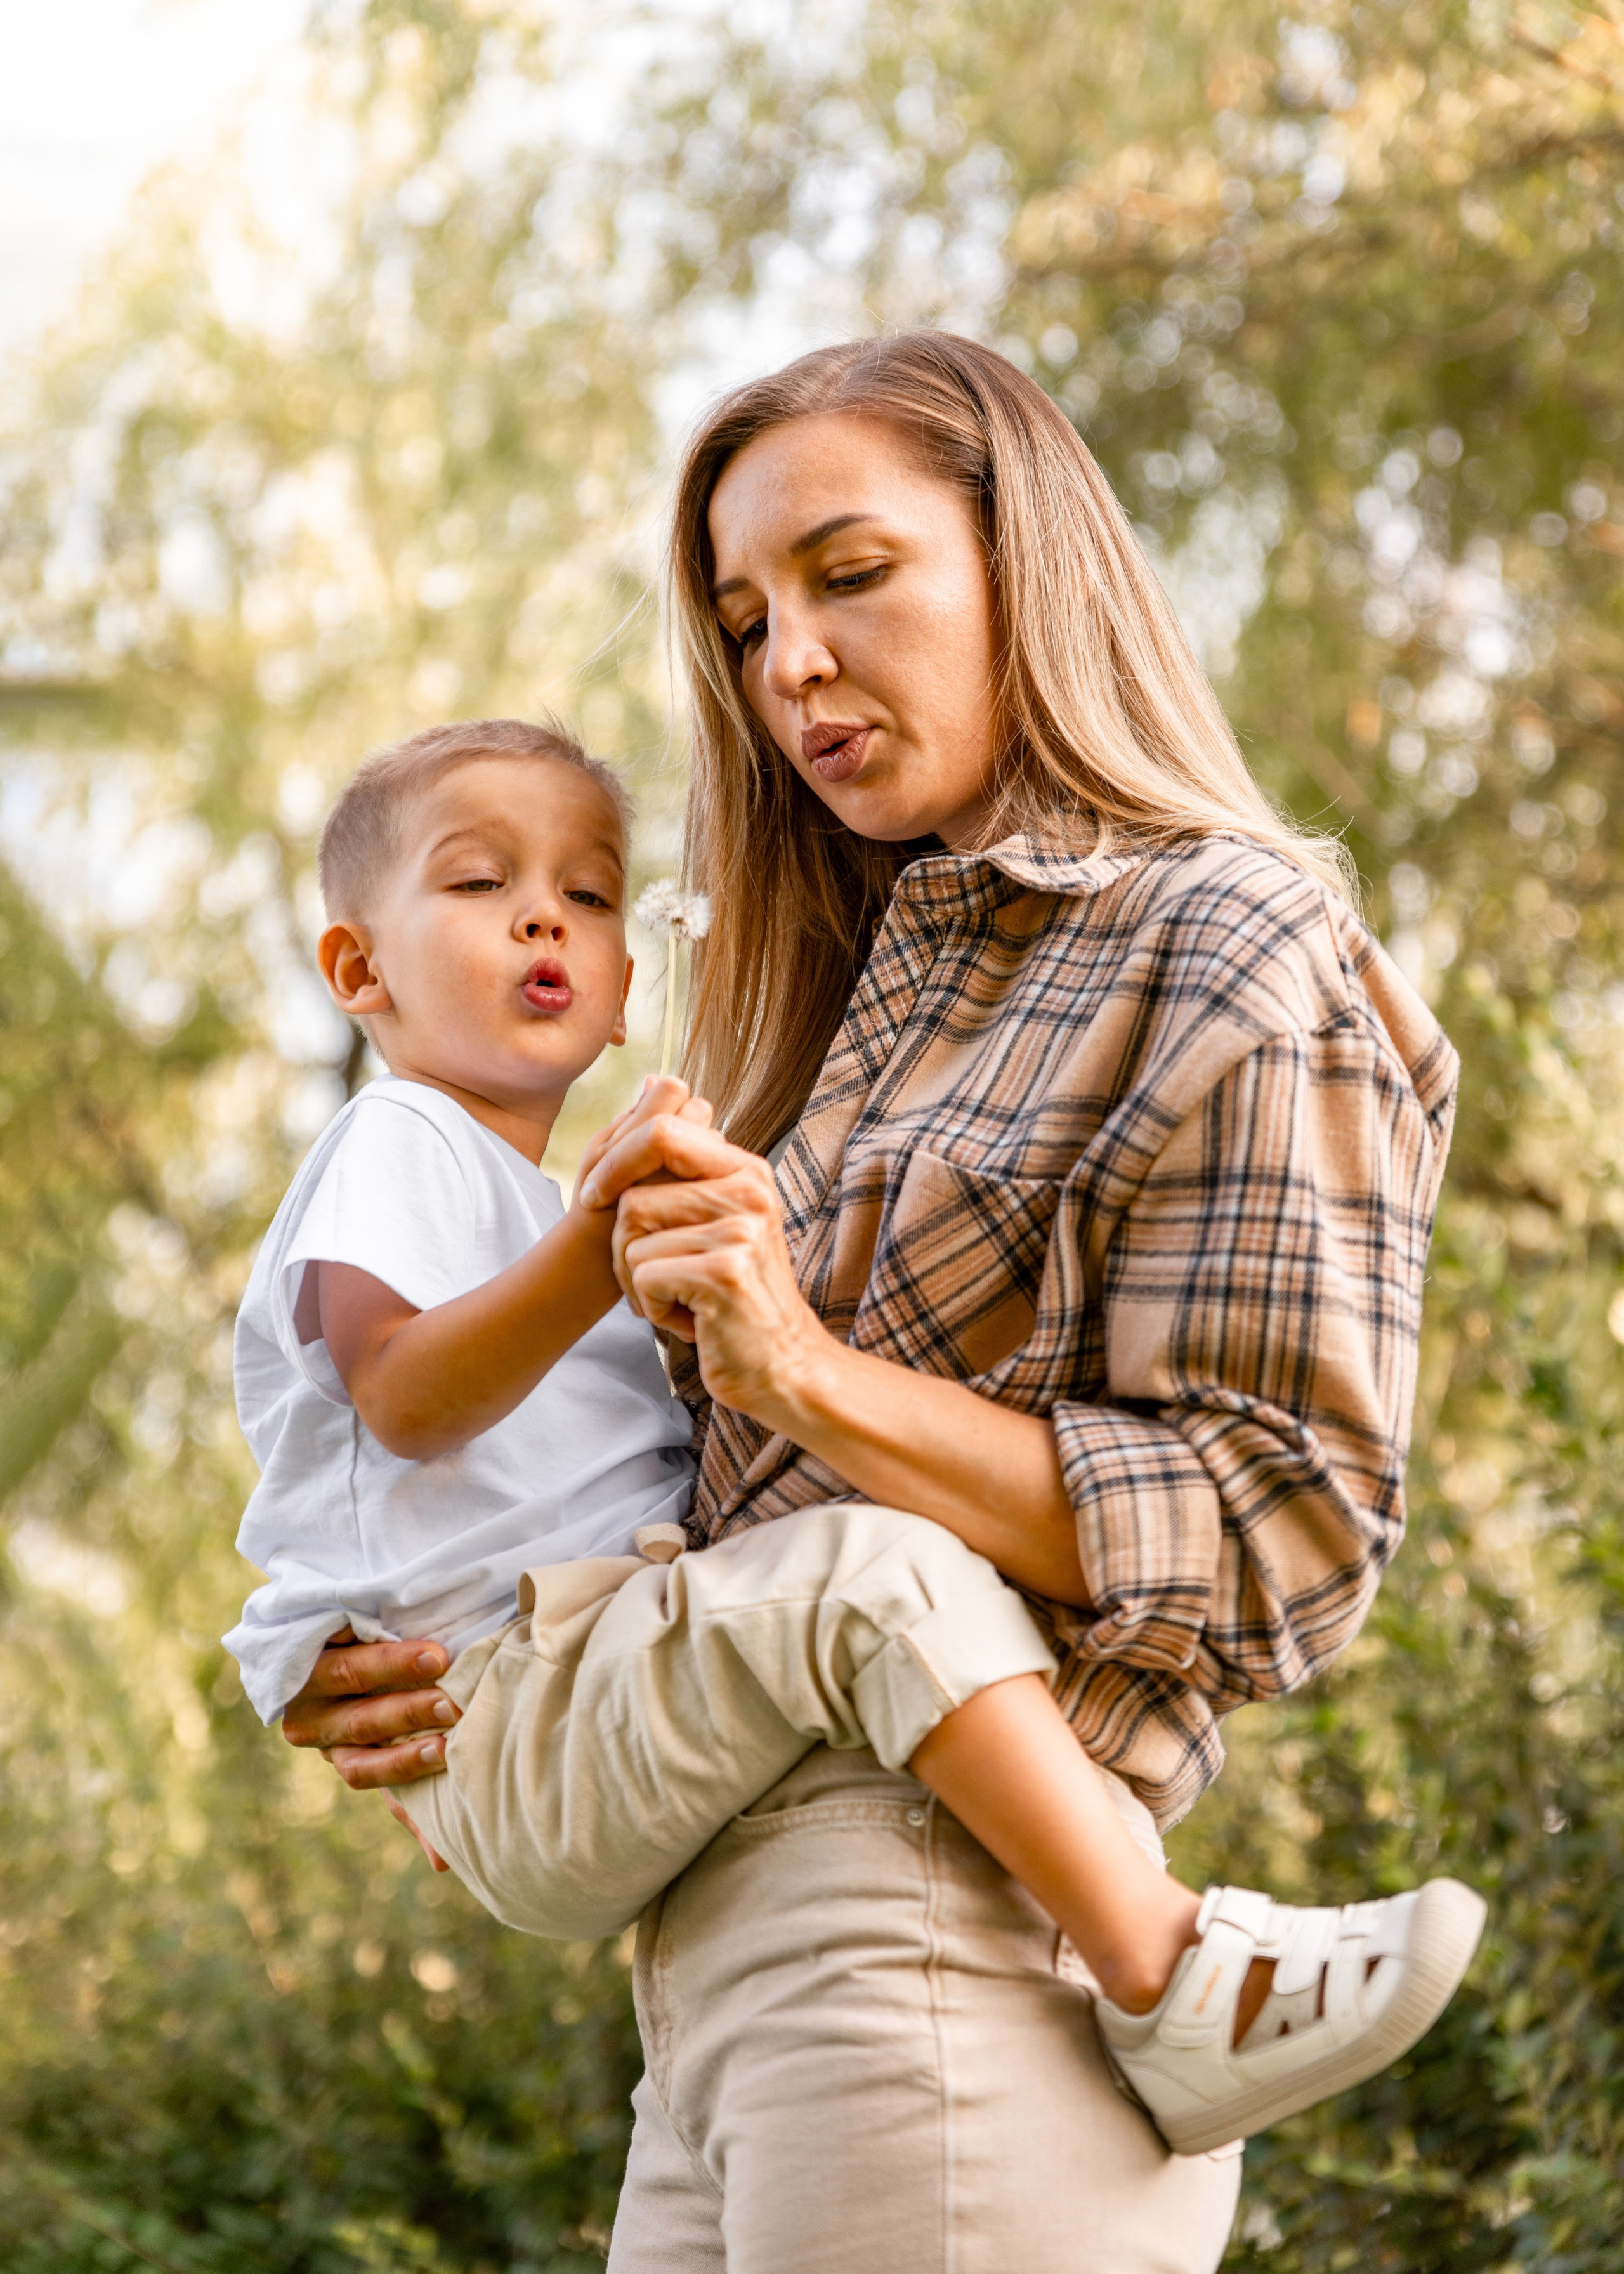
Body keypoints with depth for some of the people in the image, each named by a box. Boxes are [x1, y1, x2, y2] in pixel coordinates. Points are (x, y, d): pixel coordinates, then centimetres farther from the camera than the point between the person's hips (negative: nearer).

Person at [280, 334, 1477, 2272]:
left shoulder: (1235, 951, -2)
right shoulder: (887, 975, 22)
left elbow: (1283, 1542, -10)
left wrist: (815, 1376, -17)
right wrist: (494, 1699, 7)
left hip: (941, 1948, -8)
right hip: (723, 1957, 8)